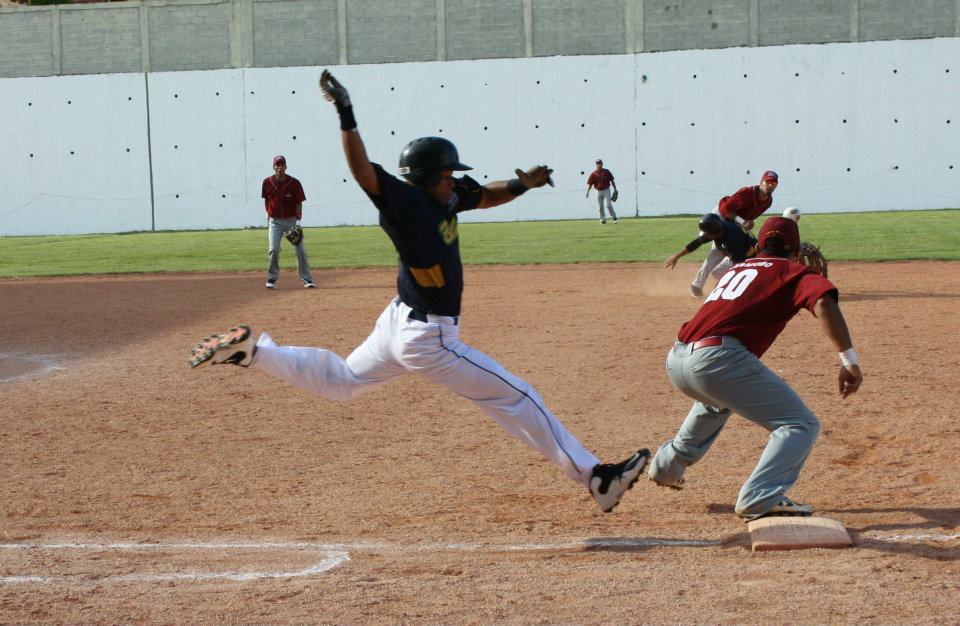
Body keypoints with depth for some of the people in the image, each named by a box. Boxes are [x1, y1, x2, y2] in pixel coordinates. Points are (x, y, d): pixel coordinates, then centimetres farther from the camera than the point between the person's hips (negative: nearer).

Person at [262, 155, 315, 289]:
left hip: (292, 220, -1)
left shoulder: (294, 183, -8)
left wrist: (298, 220, -14)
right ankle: (272, 278, 5)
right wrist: (268, 214, 9)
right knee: (273, 249, -11)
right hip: (275, 221, 1)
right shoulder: (267, 182, -3)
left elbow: (299, 203, -5)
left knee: (300, 250, -5)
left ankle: (306, 279, 5)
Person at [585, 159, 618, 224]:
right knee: (600, 206, 5)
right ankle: (603, 219, 14)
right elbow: (589, 183, -2)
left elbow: (612, 180, 6)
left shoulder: (606, 171, 0)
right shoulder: (593, 174, -1)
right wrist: (587, 191, -13)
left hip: (606, 190, -2)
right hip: (599, 191, 2)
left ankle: (614, 218, -9)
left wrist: (615, 189, 4)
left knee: (609, 205, -11)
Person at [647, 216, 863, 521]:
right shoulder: (793, 271, 10)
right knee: (801, 424, -2)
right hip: (717, 359, -8)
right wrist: (849, 360, -12)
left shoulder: (736, 269, 29)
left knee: (718, 398, 41)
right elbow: (824, 302, -10)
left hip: (676, 361, 8)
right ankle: (759, 498, -22)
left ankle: (666, 466, 49)